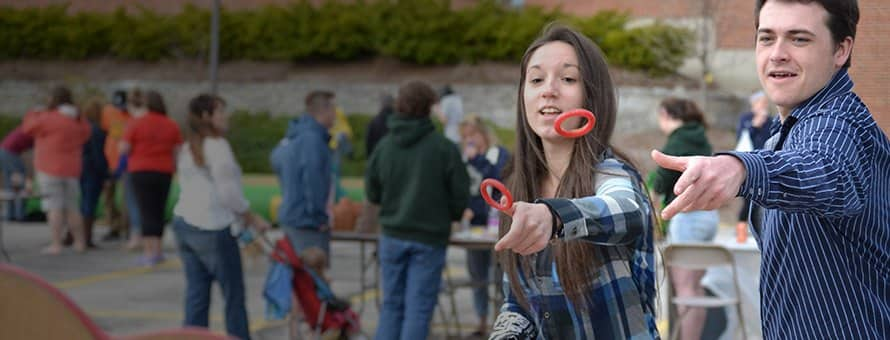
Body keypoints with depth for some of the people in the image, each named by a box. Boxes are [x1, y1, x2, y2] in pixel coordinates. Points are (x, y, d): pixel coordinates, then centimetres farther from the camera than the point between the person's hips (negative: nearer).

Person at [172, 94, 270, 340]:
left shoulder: (188, 149, 15)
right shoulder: (217, 146, -11)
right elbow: (228, 192, -15)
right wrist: (252, 219, -2)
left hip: (184, 223, 8)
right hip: (212, 228, -8)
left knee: (196, 293, 6)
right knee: (234, 294, 3)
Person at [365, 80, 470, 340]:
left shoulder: (384, 145, -1)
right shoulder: (444, 147, -11)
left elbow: (372, 194, 4)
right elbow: (460, 195, -8)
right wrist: (450, 215, 12)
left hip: (392, 237, 3)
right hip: (429, 238, -3)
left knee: (392, 305, 14)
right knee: (418, 308, 1)